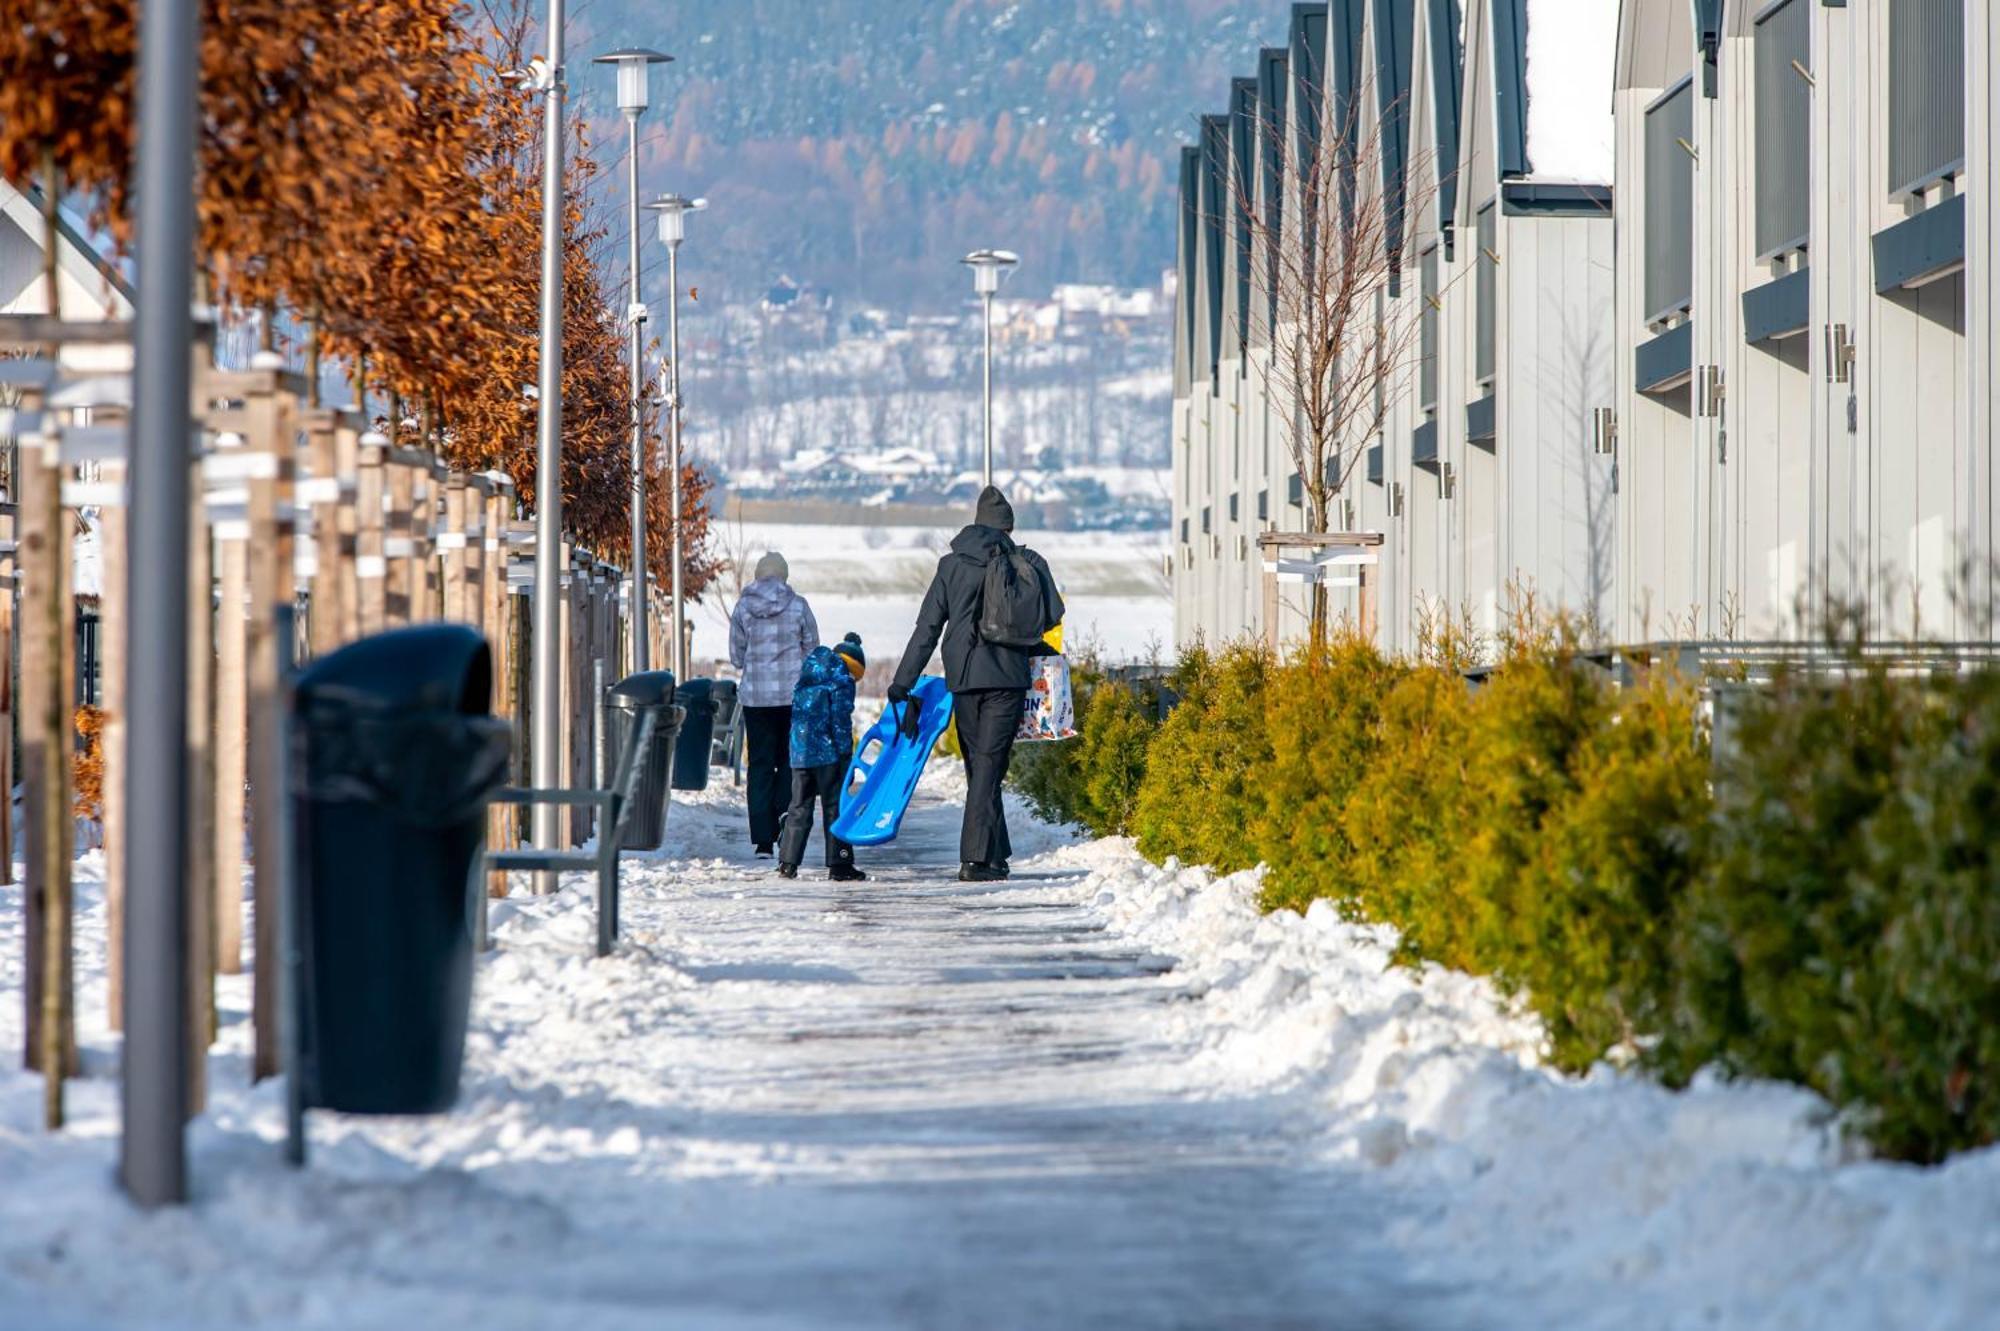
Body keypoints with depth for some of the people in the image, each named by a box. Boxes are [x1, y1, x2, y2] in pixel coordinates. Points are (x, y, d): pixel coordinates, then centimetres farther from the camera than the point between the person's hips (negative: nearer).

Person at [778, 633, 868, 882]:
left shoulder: (806, 679, 17)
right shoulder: (842, 679, -5)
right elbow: (841, 719, -11)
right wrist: (846, 755, -9)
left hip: (800, 754, 6)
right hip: (828, 755, -6)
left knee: (799, 808, 11)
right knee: (835, 808, -1)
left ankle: (787, 863, 7)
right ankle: (839, 865, -1)